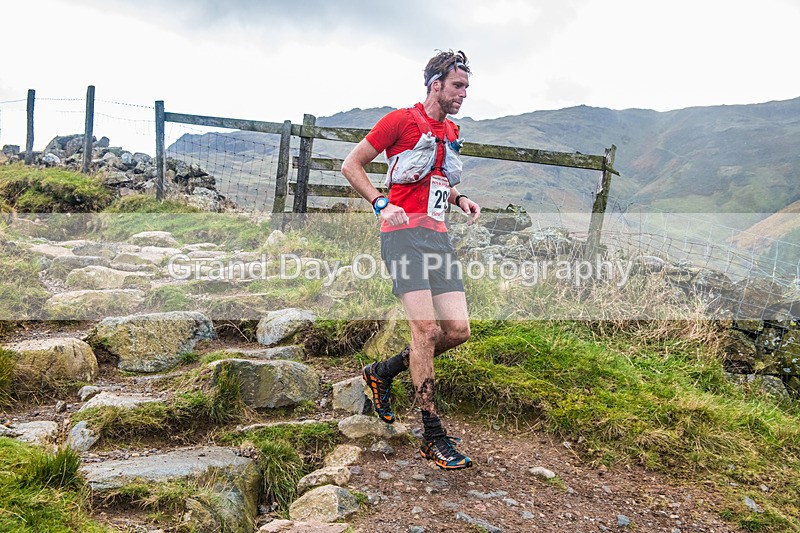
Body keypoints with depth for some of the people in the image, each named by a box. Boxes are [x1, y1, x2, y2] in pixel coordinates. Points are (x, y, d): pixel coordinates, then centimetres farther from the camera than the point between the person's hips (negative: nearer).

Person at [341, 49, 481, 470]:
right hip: (404, 233, -7)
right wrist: (381, 204, -12)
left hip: (438, 237, 8)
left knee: (457, 331, -1)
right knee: (426, 328, -14)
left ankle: (383, 372, 20)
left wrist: (459, 199, 13)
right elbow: (351, 165, 0)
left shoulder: (451, 131, 20)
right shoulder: (401, 120, -2)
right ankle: (433, 437, -4)